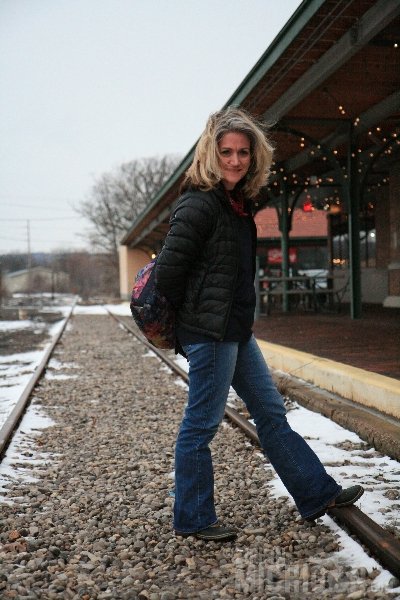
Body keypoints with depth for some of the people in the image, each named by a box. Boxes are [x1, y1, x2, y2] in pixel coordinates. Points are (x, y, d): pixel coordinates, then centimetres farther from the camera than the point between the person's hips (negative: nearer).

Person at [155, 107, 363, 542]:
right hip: (210, 332, -10)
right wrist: (189, 320, -5)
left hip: (235, 330, 10)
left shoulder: (238, 203, 13)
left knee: (271, 412, 15)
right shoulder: (199, 204, -15)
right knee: (201, 425, 2)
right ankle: (193, 519, 18)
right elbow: (169, 269, -19)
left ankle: (317, 494, 27)